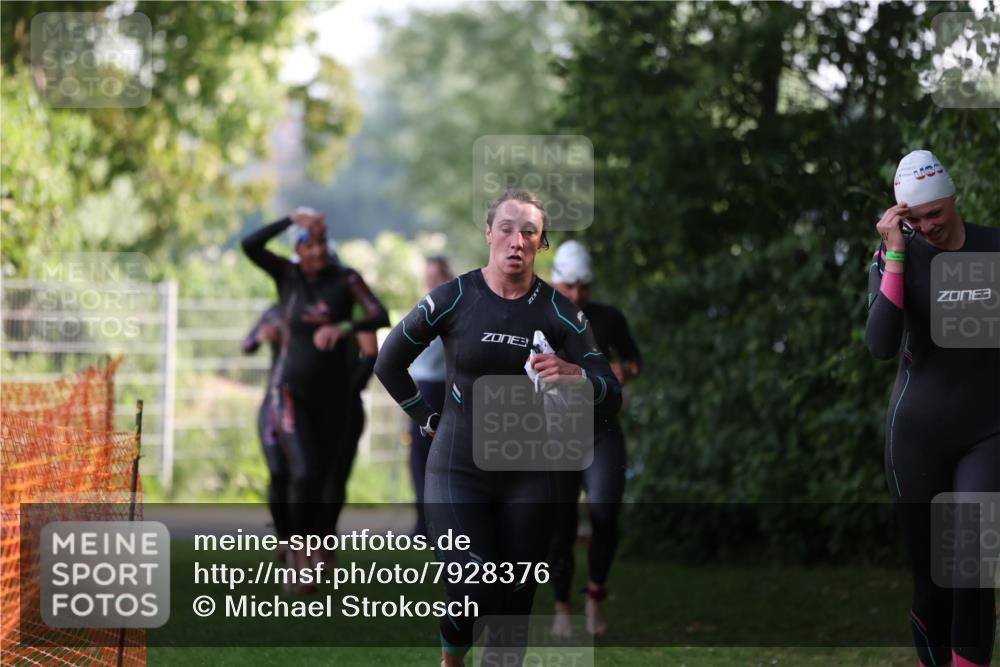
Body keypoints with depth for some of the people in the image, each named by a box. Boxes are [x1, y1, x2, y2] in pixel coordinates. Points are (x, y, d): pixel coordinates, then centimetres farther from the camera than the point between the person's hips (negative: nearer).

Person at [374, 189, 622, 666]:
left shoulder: (559, 311, -3)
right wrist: (429, 420, 5)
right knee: (474, 595, -15)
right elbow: (388, 363, 7)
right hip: (458, 471, -2)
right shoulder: (453, 299, -6)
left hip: (528, 478, 2)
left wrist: (576, 375, -24)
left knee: (515, 604, 3)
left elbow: (611, 399, -5)